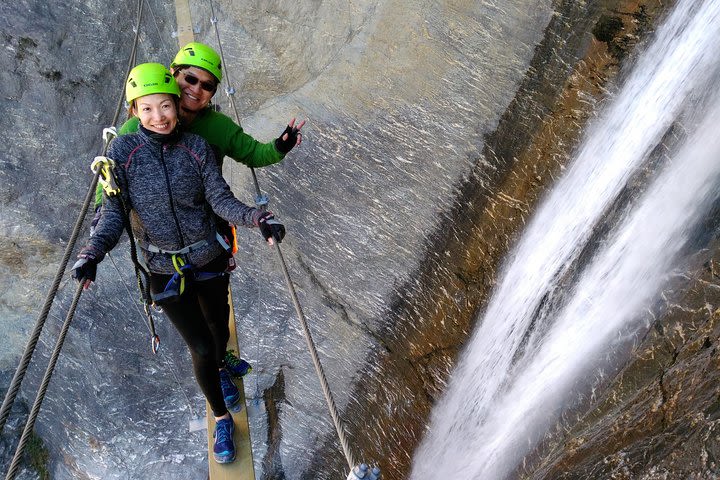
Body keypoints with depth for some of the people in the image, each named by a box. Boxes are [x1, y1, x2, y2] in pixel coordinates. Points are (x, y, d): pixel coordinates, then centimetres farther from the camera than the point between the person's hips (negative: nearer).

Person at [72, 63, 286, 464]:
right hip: (165, 270, -2)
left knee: (219, 329, 22)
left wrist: (258, 219, -31)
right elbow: (115, 213, -13)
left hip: (210, 261, 2)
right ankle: (222, 419, 27)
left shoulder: (197, 147, -10)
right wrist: (93, 254, -29)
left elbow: (221, 200, -13)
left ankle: (220, 370, 60)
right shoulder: (123, 151, -13)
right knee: (201, 348, 1)